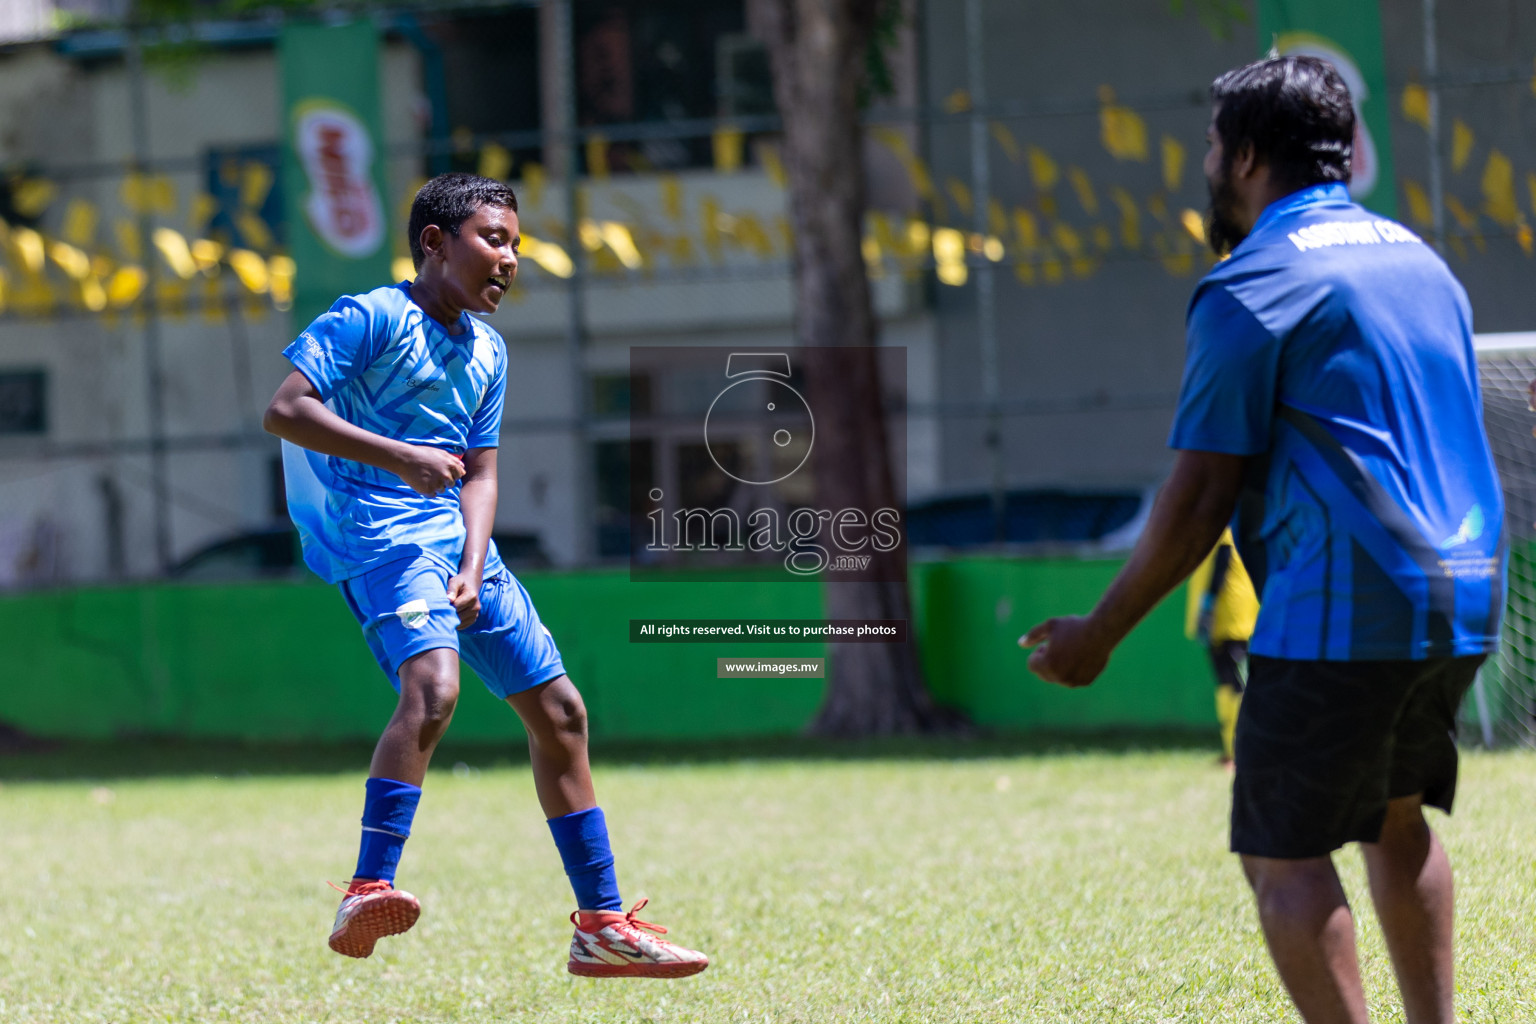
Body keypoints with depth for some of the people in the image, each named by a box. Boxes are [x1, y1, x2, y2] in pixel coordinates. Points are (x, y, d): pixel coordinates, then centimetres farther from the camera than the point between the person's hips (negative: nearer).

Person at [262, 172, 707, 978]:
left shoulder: (487, 351, 17)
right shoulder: (370, 320, -7)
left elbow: (479, 471, 16)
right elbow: (283, 409, -16)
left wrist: (472, 569, -3)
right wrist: (401, 458, -24)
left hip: (458, 544, 9)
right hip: (380, 538, -9)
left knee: (559, 712, 9)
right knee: (432, 687, -33)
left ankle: (601, 926, 18)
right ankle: (366, 896, -38)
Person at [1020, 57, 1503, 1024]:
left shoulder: (1248, 287, -8)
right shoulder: (1420, 258, 17)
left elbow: (1198, 498, -10)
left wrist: (1100, 633, -1)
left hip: (1341, 613, -8)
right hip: (1464, 596, 8)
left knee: (1283, 855, -3)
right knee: (1396, 819, 23)